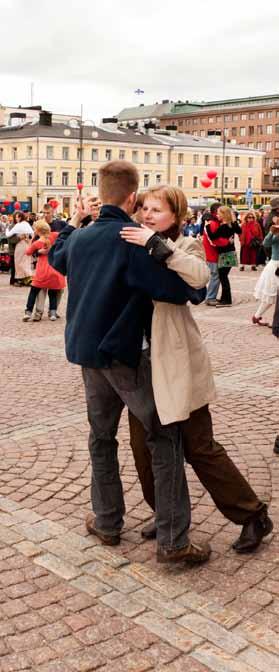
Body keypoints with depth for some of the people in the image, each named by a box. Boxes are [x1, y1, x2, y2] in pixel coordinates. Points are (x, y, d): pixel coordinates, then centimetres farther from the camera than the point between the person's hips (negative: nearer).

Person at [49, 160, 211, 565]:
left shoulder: (80, 238, 6)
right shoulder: (134, 240, -18)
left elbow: (56, 258, 29)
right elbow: (176, 289, -21)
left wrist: (71, 225, 43)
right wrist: (199, 288, 0)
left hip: (87, 351, 7)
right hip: (123, 353, -7)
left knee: (101, 436, 19)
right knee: (165, 438, 0)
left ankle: (107, 522, 28)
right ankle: (172, 540, -1)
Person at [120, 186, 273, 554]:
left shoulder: (186, 246, -6)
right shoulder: (134, 245, 11)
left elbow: (199, 275, -26)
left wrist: (156, 244, -27)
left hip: (176, 361, -6)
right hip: (142, 360, 6)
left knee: (199, 447, 0)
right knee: (144, 445, 10)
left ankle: (253, 515, 18)